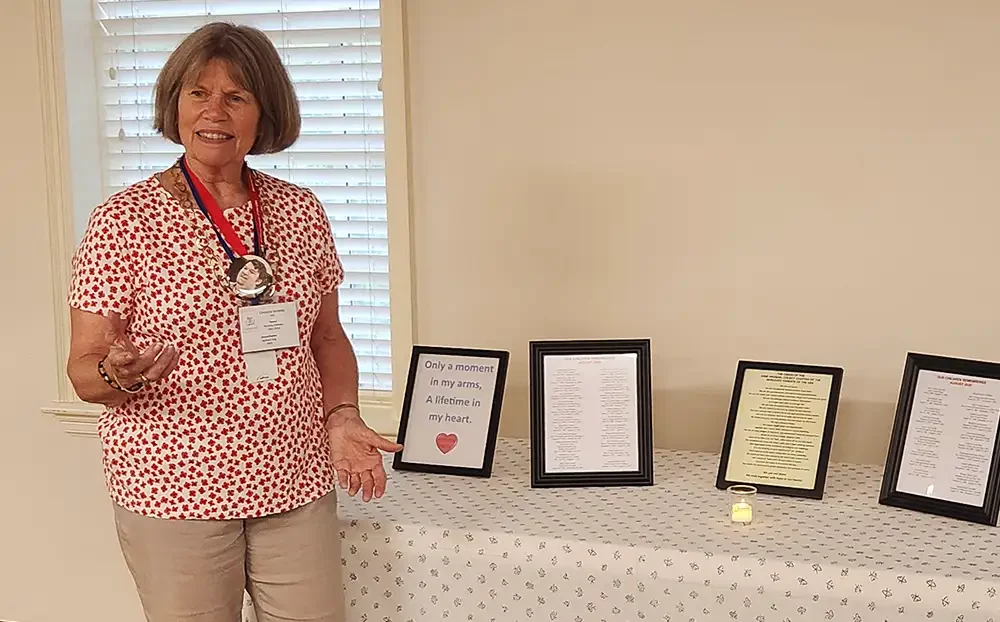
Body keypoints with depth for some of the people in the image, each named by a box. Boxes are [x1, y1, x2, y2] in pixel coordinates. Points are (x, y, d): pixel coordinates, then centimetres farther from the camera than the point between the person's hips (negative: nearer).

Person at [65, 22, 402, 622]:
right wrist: (121, 375, -28)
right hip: (175, 493, -3)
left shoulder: (301, 211, 5)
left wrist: (342, 415, -3)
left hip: (296, 484, 4)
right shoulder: (125, 219, -7)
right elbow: (84, 370, -6)